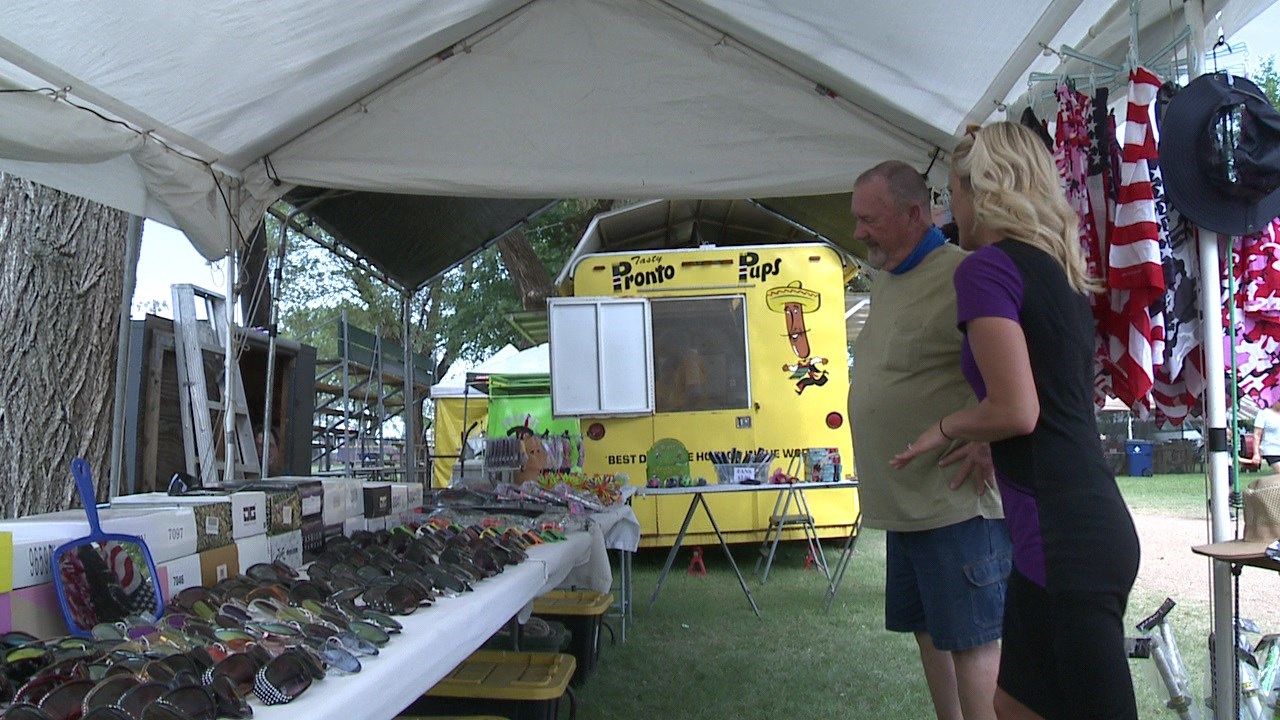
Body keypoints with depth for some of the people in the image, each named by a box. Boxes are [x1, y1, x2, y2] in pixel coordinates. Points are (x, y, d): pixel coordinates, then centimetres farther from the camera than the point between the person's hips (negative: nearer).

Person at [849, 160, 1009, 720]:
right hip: (902, 501, 10)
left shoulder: (960, 275, -17)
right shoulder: (883, 282, 13)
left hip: (954, 501, -10)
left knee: (971, 642, -1)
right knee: (928, 631, 18)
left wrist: (989, 445, -21)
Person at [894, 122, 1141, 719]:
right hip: (1097, 524, 9)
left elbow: (1016, 411, -19)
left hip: (1060, 536, -9)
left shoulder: (987, 267, -11)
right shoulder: (1061, 271, 15)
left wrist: (944, 429, -2)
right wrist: (984, 444, 26)